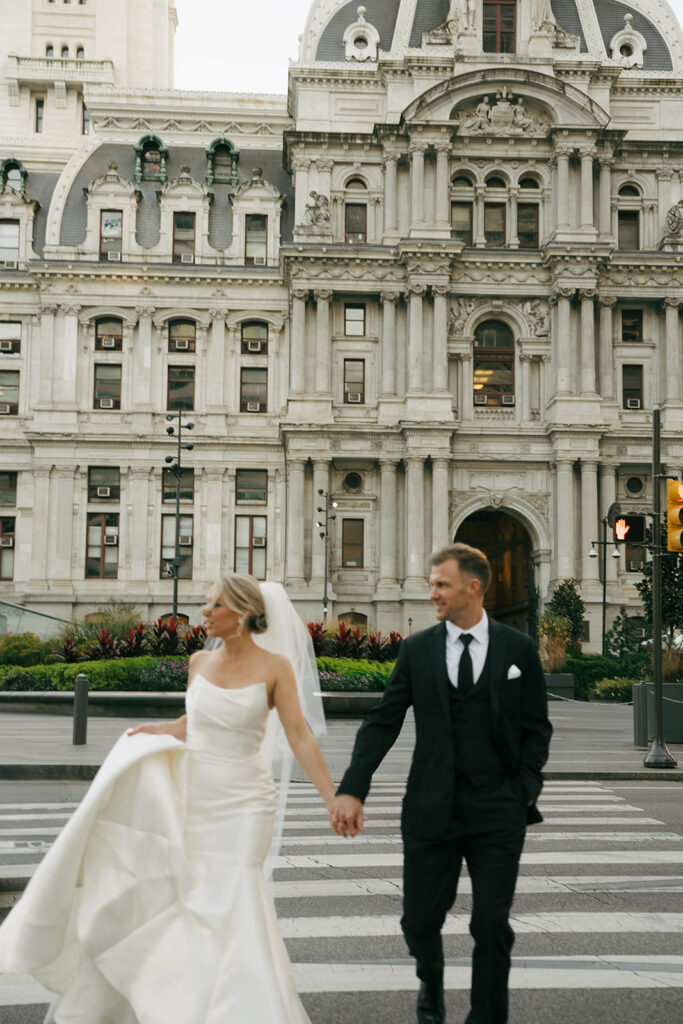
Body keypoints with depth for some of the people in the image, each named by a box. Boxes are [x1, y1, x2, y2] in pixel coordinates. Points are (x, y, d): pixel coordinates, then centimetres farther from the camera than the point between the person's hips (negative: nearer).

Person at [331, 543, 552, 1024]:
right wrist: (351, 790, -7)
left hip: (498, 812, -1)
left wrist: (525, 791, -4)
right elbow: (382, 722, 1)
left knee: (492, 928, 1)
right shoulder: (417, 649, 3)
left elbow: (536, 728, 6)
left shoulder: (518, 649, 1)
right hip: (431, 809, 1)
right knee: (420, 920, 8)